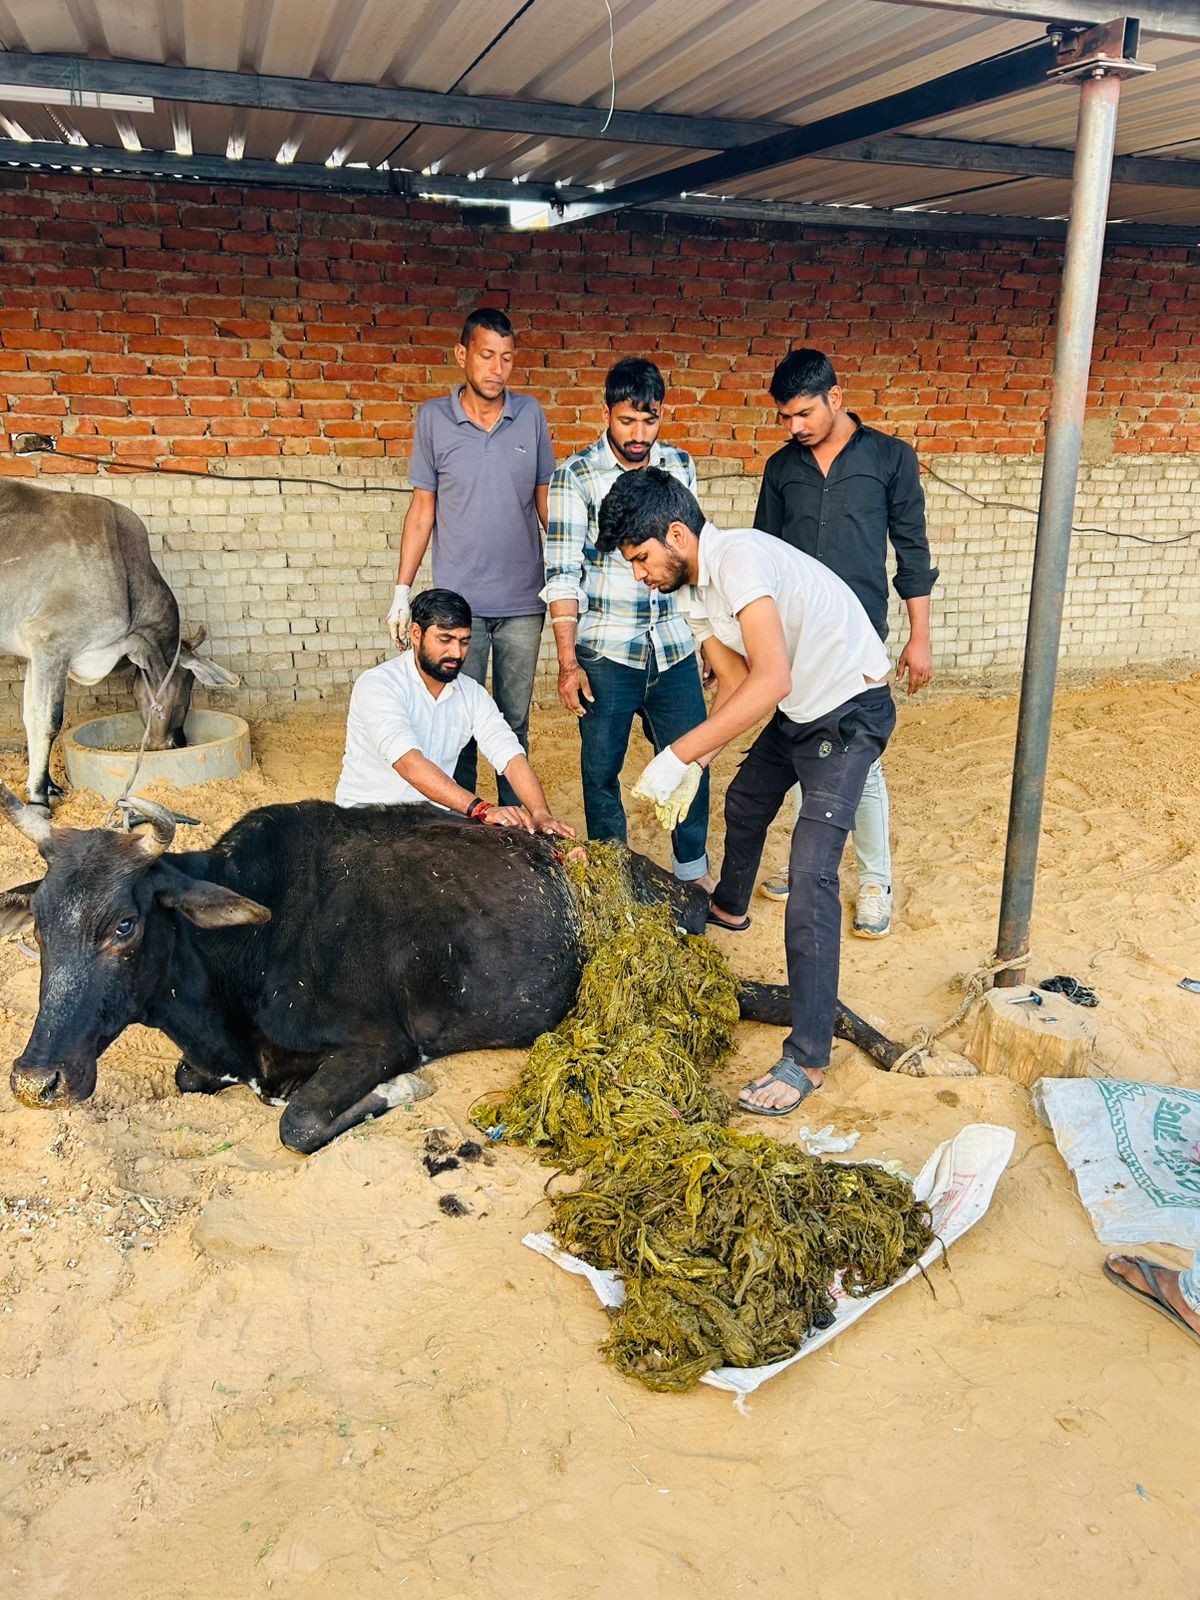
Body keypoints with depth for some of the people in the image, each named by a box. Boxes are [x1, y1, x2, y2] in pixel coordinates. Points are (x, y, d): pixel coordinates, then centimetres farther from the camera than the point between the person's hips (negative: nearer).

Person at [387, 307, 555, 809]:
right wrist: (402, 592, 1)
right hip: (458, 600, -1)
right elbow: (422, 509, 4)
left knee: (514, 723, 10)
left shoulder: (530, 414, 3)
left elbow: (545, 499, 9)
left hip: (523, 602, 1)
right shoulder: (433, 417, 0)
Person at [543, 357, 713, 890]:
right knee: (601, 770, 8)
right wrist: (567, 662, -13)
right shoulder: (575, 476, -7)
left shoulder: (680, 466, 6)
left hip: (673, 645, 4)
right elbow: (562, 575, -9)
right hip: (605, 652, -3)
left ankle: (693, 870, 29)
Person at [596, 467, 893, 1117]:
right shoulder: (693, 590, 1)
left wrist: (678, 754, -39)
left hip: (848, 711, -10)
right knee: (744, 803, 30)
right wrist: (694, 765, -6)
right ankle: (728, 907, 60)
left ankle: (807, 1060, -13)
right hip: (797, 711, 10)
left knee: (811, 876, -17)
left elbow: (771, 680, -41)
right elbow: (733, 683, 8)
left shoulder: (739, 558, -29)